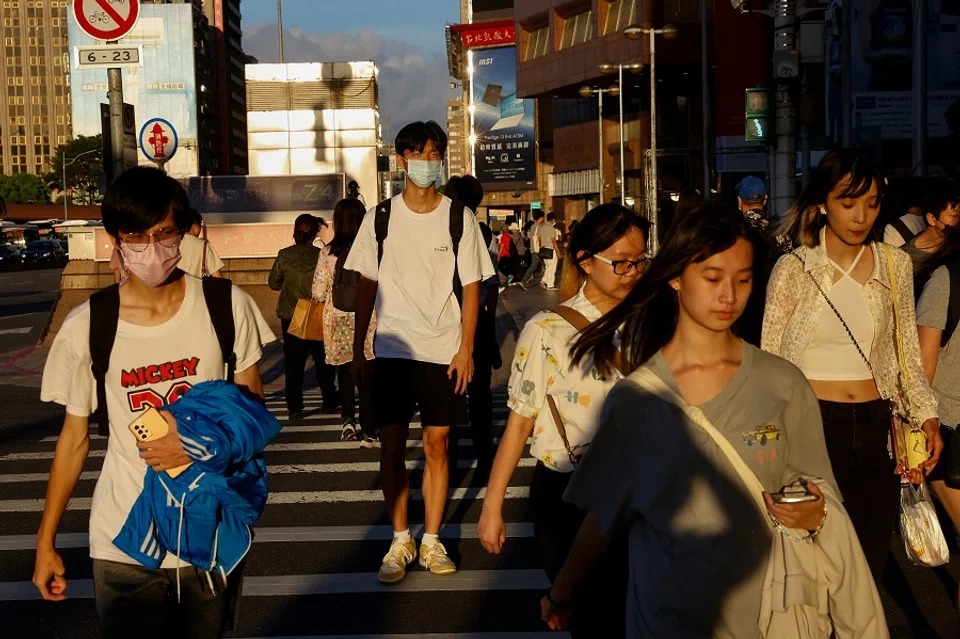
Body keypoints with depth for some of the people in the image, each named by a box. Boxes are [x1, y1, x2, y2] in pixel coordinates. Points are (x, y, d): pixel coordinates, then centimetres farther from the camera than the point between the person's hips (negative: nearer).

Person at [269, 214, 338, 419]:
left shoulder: (284, 255, -7)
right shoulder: (321, 255, -12)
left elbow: (273, 283, 2)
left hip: (291, 317, 0)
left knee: (293, 363, 6)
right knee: (323, 360, 14)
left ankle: (295, 408, 3)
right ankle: (329, 402, 23)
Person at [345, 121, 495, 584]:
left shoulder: (459, 218, 1)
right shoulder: (380, 218, 3)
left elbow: (471, 287, 2)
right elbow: (367, 286, 7)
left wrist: (466, 348, -5)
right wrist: (357, 348, 4)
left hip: (444, 350, -1)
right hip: (393, 349, 1)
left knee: (437, 445, 4)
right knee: (392, 445, 2)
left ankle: (431, 541, 16)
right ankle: (400, 541, 15)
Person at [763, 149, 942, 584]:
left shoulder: (895, 264, 5)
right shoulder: (793, 268, -3)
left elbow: (907, 350, 14)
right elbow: (769, 360, 0)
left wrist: (926, 413, 6)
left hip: (875, 427, 3)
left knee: (869, 566, 9)